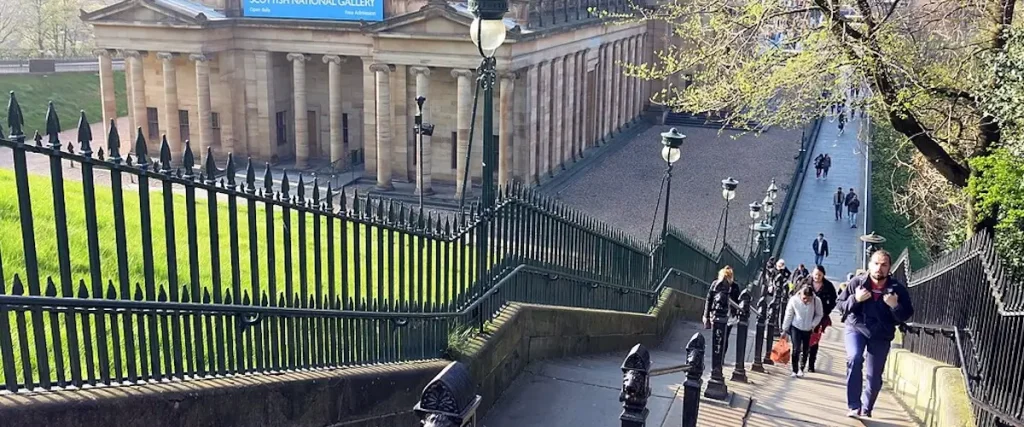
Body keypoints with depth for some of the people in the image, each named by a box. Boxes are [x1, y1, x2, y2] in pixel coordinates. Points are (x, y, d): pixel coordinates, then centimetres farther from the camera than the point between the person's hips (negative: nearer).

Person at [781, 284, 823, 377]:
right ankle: (795, 370, 2)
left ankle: (801, 369, 23)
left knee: (806, 350, 6)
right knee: (796, 349, -8)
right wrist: (784, 330, -3)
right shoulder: (794, 300, -20)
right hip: (796, 328, -1)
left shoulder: (817, 301, -19)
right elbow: (788, 315, -8)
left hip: (809, 330, 1)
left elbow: (819, 314, -1)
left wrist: (813, 325, -12)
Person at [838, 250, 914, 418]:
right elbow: (840, 305, -4)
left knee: (874, 378, 4)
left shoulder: (898, 289, -10)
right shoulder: (857, 282, -10)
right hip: (856, 328, -1)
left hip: (881, 335, 1)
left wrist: (895, 306, -25)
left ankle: (866, 409, 29)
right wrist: (855, 299, -23)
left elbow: (907, 315, -5)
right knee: (854, 358, -28)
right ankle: (854, 406, -21)